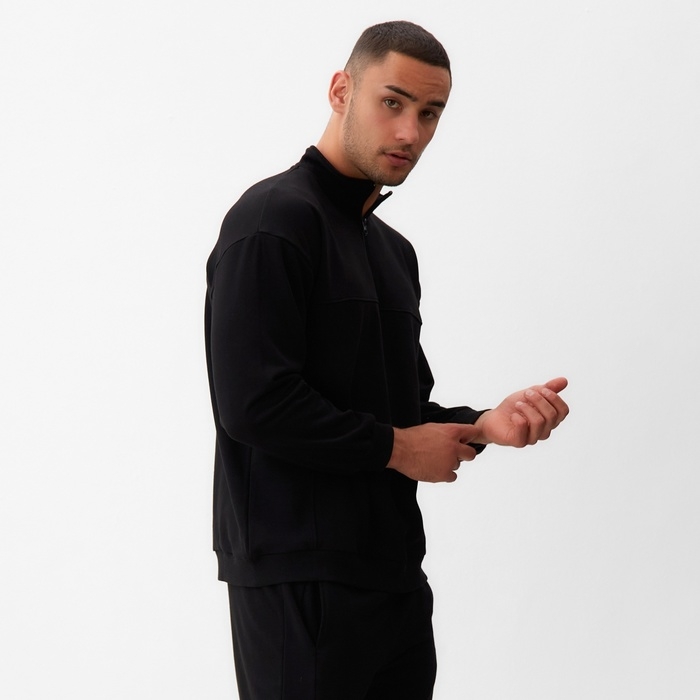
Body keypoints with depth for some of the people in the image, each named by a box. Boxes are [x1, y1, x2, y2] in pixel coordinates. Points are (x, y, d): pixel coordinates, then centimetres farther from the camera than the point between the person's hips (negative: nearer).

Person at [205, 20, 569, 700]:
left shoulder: (392, 249, 18)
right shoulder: (275, 217, -11)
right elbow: (254, 403, -21)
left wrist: (482, 425, -1)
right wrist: (395, 447, -11)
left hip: (393, 571, 9)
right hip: (299, 577, -9)